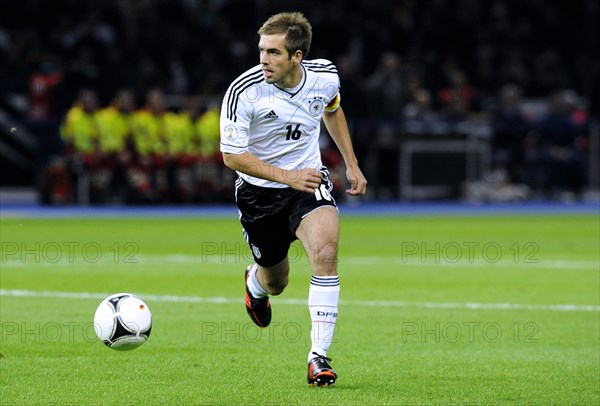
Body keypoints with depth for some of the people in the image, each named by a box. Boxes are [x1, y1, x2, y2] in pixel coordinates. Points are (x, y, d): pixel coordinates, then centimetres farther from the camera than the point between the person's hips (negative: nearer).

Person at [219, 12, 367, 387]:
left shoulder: (325, 77, -12)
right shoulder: (243, 92, -24)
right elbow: (232, 156, -18)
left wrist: (352, 165, 13)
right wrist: (288, 176, -27)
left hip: (308, 179, 1)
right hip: (259, 190, -1)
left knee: (325, 252, -26)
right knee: (276, 283, 13)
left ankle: (319, 356, -21)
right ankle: (256, 282, 55)